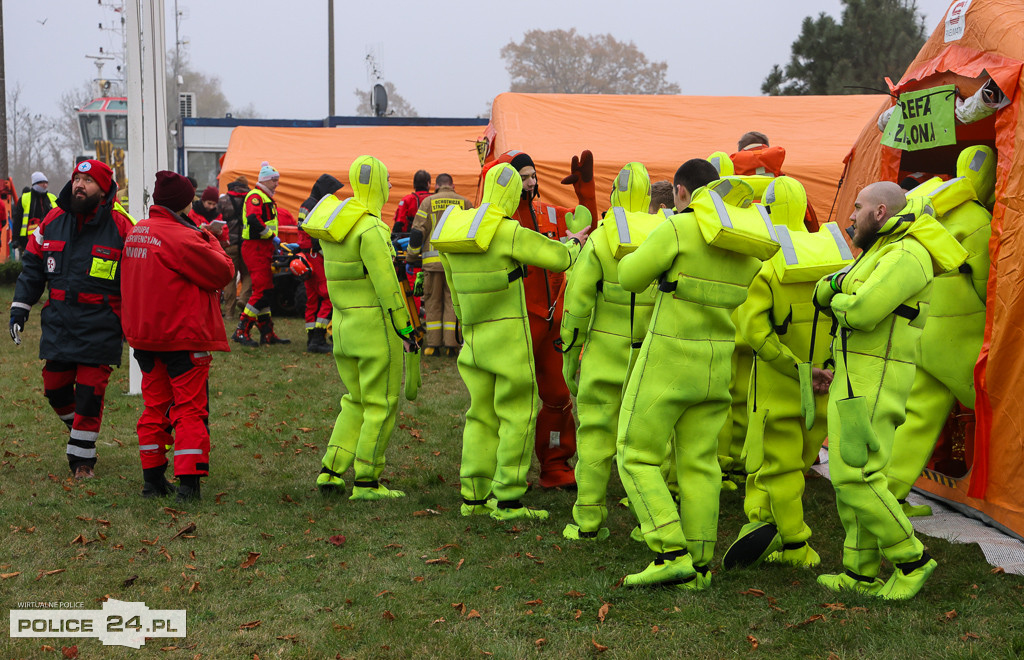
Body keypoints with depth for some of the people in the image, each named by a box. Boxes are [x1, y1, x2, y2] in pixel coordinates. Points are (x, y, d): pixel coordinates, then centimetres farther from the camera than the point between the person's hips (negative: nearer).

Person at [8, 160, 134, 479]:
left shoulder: (121, 227, -7)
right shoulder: (53, 221, 6)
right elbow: (32, 267, 14)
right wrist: (19, 309, 10)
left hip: (100, 326, -4)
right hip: (58, 320, 4)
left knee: (89, 391, -3)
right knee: (55, 386, 8)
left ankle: (82, 456, 10)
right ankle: (78, 426, 34)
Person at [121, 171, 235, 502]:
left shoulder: (136, 233, 8)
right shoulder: (181, 238, -18)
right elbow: (223, 272, -15)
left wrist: (201, 238, 9)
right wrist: (210, 240, 1)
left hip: (145, 337, 8)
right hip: (184, 336, -8)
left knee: (154, 406, 16)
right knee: (190, 408, -1)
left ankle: (152, 478, 21)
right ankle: (188, 481, -5)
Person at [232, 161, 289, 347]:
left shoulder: (266, 198, 23)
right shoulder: (255, 196, -11)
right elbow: (253, 220, -26)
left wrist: (276, 245, 19)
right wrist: (273, 237, -20)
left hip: (263, 248, 10)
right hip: (255, 248, -10)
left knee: (266, 291, 11)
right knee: (262, 291, -14)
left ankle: (267, 333, 15)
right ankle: (241, 331, -10)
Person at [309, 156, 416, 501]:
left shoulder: (334, 221, 8)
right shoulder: (370, 229, -17)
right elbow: (385, 283, -17)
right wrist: (404, 327, -11)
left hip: (343, 324, 8)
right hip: (374, 324, -8)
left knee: (356, 400, 19)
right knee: (381, 405, 2)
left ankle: (330, 471, 17)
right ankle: (366, 482, 6)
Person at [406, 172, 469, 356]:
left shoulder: (428, 202, 5)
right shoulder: (464, 203, 8)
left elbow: (417, 232, 1)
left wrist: (411, 257, 10)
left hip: (432, 260, 0)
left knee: (433, 301, 6)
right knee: (452, 300, 5)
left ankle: (433, 344, 5)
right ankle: (451, 344, 1)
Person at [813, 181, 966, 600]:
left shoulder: (906, 255, -14)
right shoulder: (880, 254, 19)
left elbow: (860, 312, -25)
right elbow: (821, 293, 16)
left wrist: (839, 300, -3)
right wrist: (839, 283, -6)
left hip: (873, 383, -10)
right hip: (856, 378, 10)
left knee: (855, 478, -12)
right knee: (852, 476, 11)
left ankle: (911, 559, 1)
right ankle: (862, 574, 17)